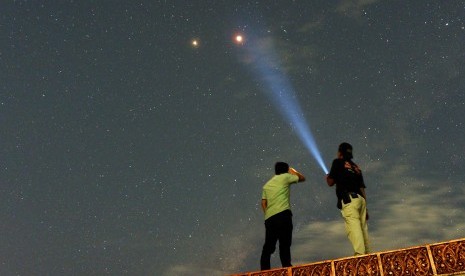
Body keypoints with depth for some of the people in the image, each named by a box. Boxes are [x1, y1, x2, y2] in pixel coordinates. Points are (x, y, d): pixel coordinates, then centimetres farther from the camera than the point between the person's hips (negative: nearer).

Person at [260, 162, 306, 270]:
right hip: (283, 214, -5)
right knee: (284, 244, -3)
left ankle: (264, 270, 8)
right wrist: (293, 171, 36)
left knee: (268, 247, 9)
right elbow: (302, 178, 21)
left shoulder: (267, 184, 24)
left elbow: (263, 203, 15)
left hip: (269, 218, 5)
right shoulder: (285, 177, 9)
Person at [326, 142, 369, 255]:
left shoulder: (338, 162, 8)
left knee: (353, 228, -18)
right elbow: (362, 189, 21)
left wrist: (327, 177, 28)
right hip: (360, 199, 7)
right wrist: (365, 208, 23)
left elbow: (331, 182, 5)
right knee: (363, 228, 7)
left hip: (349, 199, -7)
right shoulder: (356, 167, 25)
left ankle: (359, 254, -32)